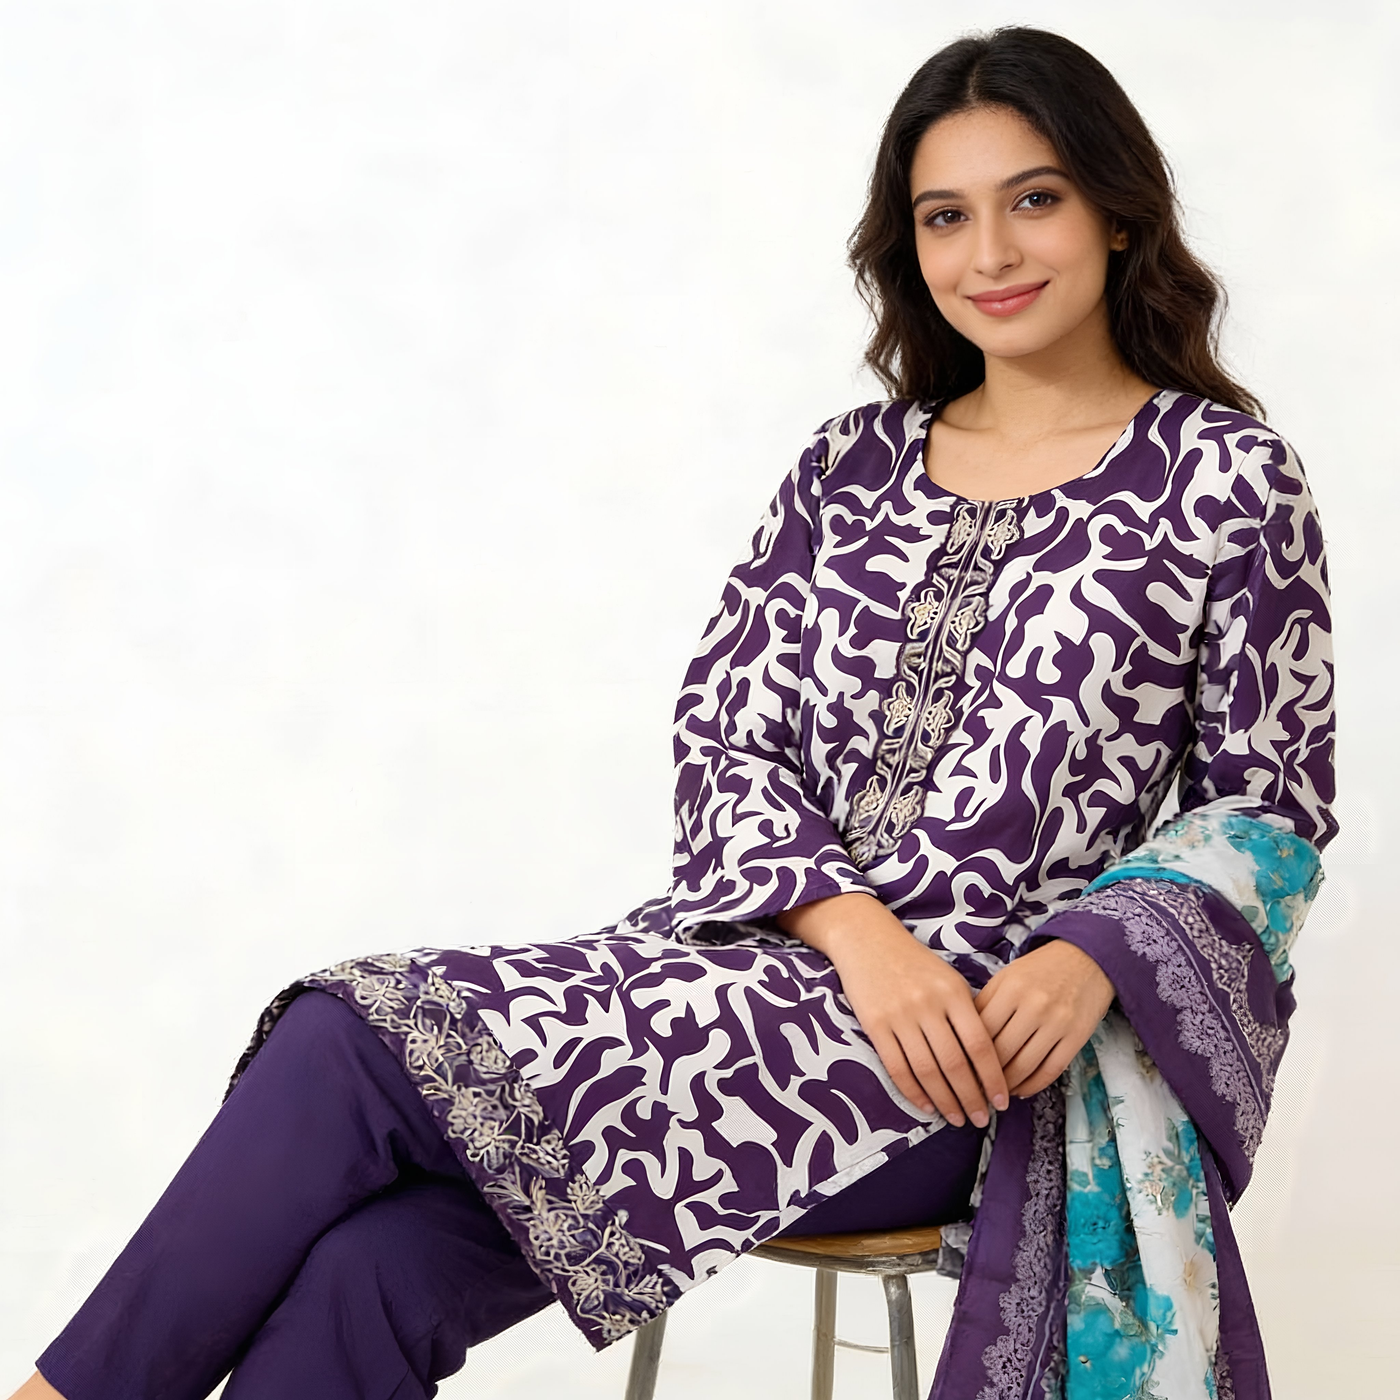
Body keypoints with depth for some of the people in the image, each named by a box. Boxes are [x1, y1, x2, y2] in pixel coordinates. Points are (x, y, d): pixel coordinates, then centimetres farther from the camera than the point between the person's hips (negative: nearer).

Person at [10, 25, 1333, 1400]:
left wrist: (1090, 955, -16)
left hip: (971, 1039, -4)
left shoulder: (1224, 477, 3)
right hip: (766, 947, 5)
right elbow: (721, 732, 7)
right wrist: (853, 924, -12)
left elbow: (1268, 808, 3)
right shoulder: (852, 464, 15)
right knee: (366, 1270, -22)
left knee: (357, 1053, -21)